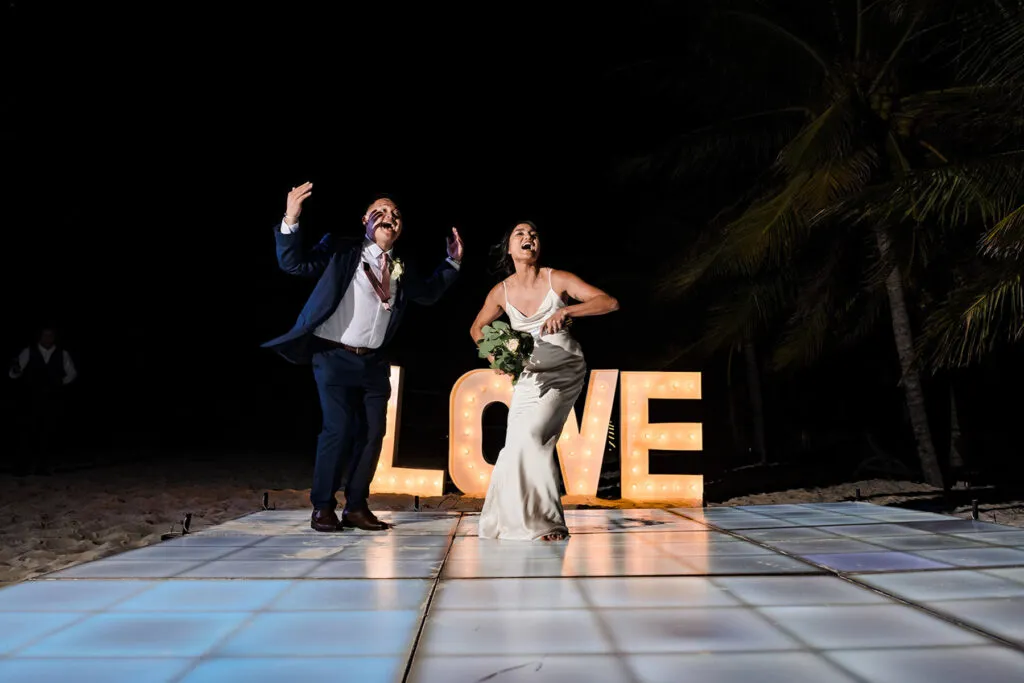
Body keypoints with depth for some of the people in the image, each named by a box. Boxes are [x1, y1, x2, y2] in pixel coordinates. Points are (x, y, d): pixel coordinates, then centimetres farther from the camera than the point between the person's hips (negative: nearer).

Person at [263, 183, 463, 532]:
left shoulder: (402, 270, 12)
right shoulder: (341, 250, -2)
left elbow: (429, 293, 28)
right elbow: (293, 263, -9)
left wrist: (452, 262, 20)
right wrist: (291, 220, -23)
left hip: (374, 362, 5)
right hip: (335, 356, -5)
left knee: (372, 432, 4)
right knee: (339, 429, -11)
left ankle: (356, 506, 18)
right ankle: (323, 506, 7)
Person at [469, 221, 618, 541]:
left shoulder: (557, 279, -12)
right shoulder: (501, 292, -2)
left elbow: (610, 302, -18)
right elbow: (477, 328, 16)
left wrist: (567, 310, -31)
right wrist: (493, 353, -3)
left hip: (565, 372, -4)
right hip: (530, 374, 4)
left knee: (533, 436, -19)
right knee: (517, 444, 2)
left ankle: (545, 522, -4)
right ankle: (512, 519, 25)